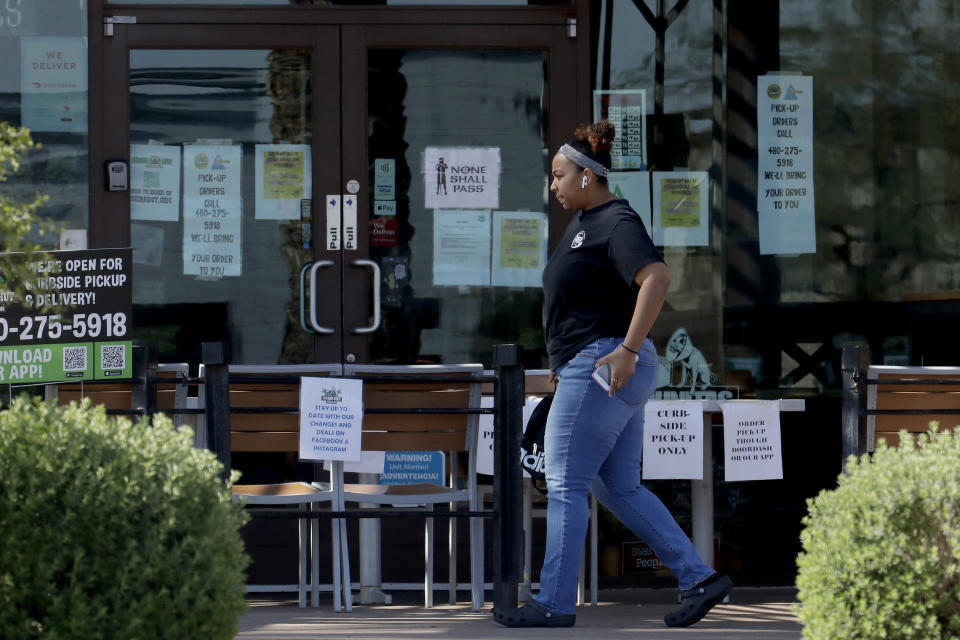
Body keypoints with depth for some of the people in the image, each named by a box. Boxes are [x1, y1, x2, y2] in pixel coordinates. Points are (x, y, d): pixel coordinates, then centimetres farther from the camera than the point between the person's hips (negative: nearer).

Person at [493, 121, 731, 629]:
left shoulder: (617, 222, -13)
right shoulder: (582, 221, 18)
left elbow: (656, 278, -27)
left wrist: (628, 350, -30)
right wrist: (565, 361, 24)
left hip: (603, 367, -11)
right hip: (588, 368, 11)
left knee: (565, 485, -6)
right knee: (619, 488, 10)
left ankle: (554, 603, -2)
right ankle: (699, 579, 9)